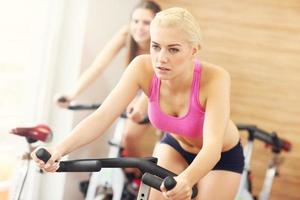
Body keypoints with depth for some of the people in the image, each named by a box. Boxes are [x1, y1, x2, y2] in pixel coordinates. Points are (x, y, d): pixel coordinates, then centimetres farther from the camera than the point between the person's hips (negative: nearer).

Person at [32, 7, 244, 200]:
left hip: (222, 156, -2)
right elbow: (102, 116, -35)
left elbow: (212, 146, -47)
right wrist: (61, 148, -53)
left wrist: (186, 180, -68)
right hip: (175, 146, 3)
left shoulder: (214, 78, -37)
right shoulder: (143, 68, -28)